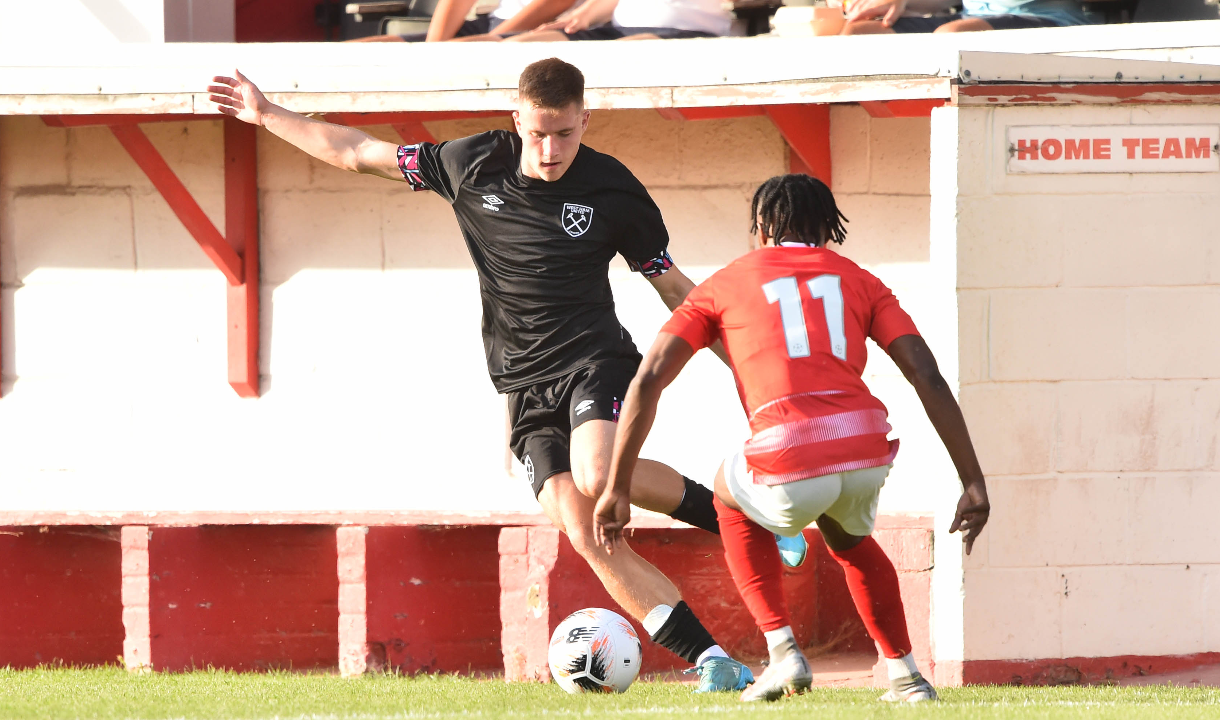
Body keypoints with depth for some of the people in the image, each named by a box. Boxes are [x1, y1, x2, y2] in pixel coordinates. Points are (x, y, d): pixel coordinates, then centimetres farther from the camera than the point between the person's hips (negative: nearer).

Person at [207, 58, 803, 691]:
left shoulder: (614, 191, -5)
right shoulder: (472, 165, 0)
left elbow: (675, 289, 5)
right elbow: (357, 153, 13)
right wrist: (268, 115, 17)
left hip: (594, 360, -3)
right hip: (525, 386, 3)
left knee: (598, 477, -35)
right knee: (586, 533, -15)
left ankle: (721, 510, -10)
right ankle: (710, 659, -15)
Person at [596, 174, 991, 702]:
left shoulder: (723, 286, 20)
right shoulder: (858, 281, 23)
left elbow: (647, 383, 11)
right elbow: (929, 379, 12)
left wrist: (617, 490, 15)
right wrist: (973, 484, 12)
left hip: (789, 467, -3)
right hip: (867, 452, 3)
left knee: (731, 498, 34)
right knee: (849, 539, 38)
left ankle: (783, 652, 20)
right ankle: (905, 675, 29)